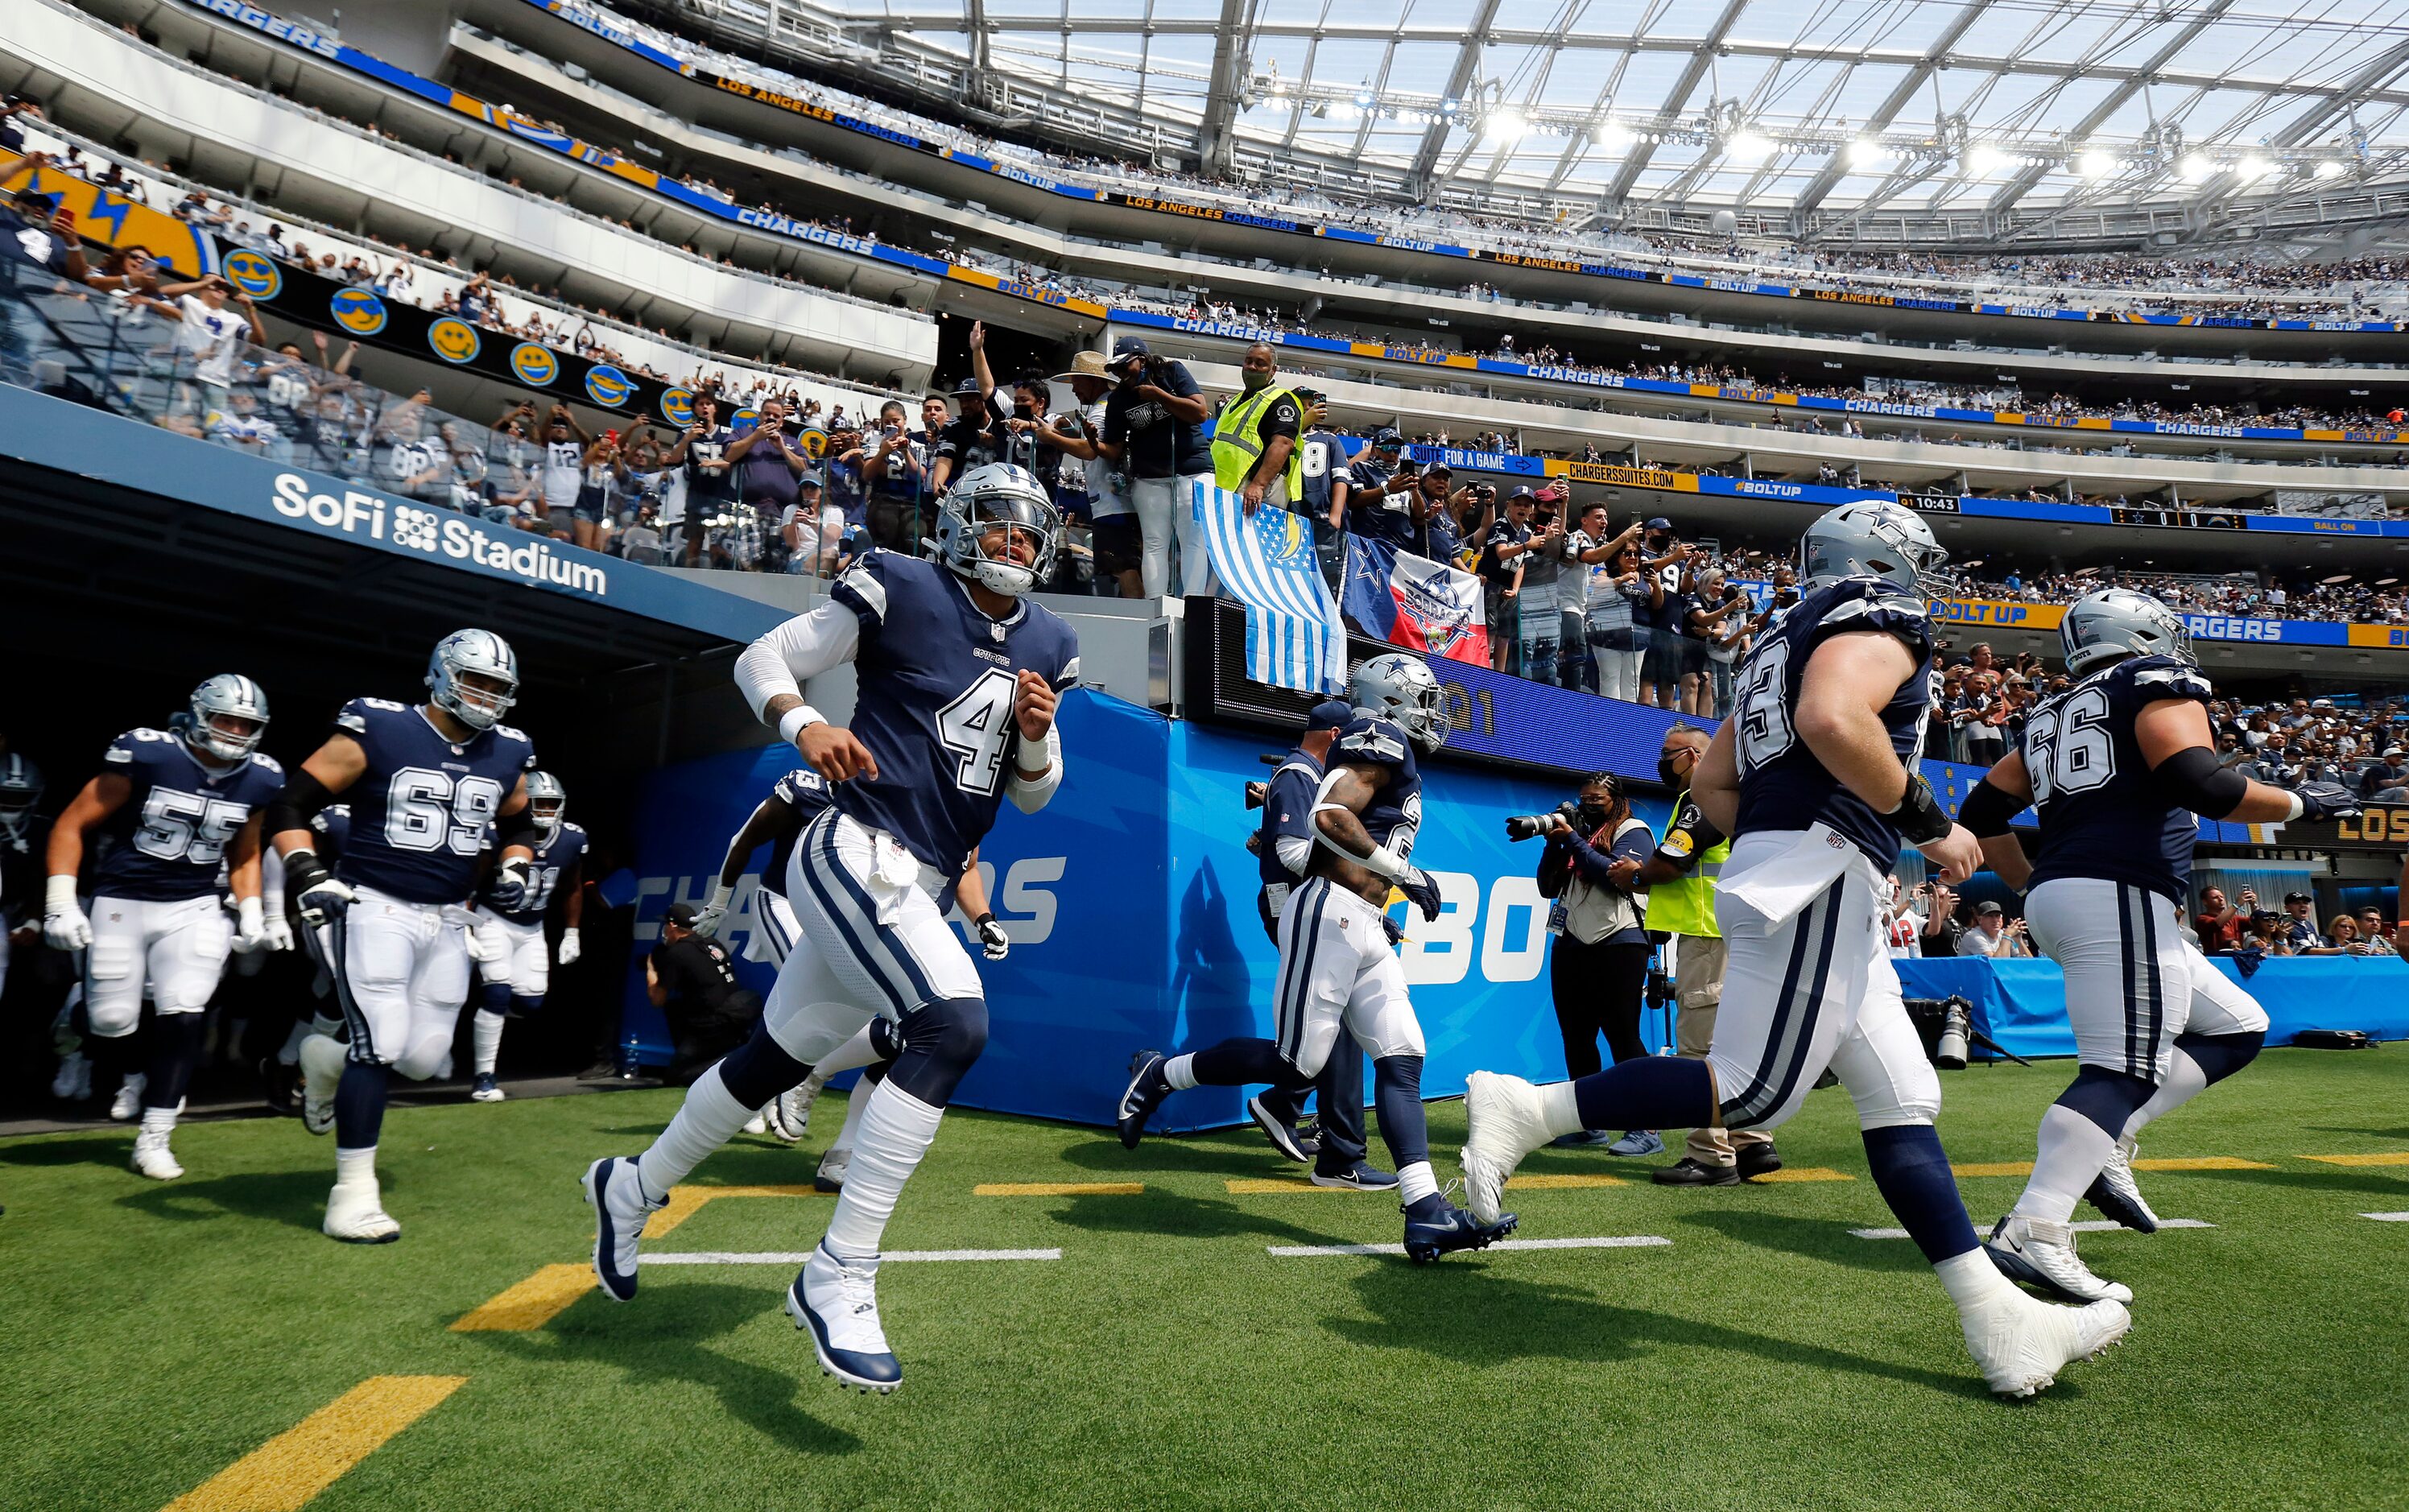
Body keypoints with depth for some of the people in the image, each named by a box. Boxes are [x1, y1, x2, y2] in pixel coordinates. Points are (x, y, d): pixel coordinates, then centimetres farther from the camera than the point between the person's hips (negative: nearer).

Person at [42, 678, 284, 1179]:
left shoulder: (259, 780, 0)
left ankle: (153, 1141, 2)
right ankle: (135, 1074, 41)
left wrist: (251, 911, 2)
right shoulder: (146, 755, -14)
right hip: (121, 903, -2)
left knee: (183, 1017, -10)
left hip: (195, 909, 2)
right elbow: (71, 826, -7)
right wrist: (61, 903, -13)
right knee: (112, 1024, 3)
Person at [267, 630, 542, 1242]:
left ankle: (328, 1061, 37)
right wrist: (306, 873, -17)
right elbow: (290, 804, -5)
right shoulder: (378, 731, -9)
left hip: (447, 921, 6)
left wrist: (513, 870, 6)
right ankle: (353, 1196, -1)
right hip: (376, 908, -5)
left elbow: (520, 826, 24)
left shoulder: (507, 757, 6)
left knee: (424, 1060, 5)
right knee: (381, 1045, -14)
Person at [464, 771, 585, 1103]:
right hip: (493, 921, -5)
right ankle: (484, 1077, -4)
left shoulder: (572, 840, -9)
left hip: (532, 929, 5)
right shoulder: (499, 835, -22)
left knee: (530, 1002, -3)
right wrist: (464, 932, -18)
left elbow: (573, 889, 8)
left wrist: (572, 934, 9)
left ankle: (486, 1021, 31)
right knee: (499, 993, -15)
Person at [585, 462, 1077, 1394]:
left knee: (779, 1057, 18)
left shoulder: (1047, 646, 13)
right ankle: (837, 1279, -14)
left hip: (916, 887, 7)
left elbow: (1032, 796, 17)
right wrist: (805, 724, -20)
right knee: (954, 1028, -25)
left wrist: (1037, 731, -4)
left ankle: (633, 1188, 43)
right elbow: (762, 659, 0)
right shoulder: (902, 593, -5)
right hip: (856, 853, -7)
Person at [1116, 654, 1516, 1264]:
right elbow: (1331, 816, -22)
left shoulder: (1391, 757, 25)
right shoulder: (1379, 739, -5)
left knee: (1402, 1060, 0)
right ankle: (1160, 1076, 10)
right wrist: (1403, 873, -16)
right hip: (1329, 915, -10)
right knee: (1295, 1064, -7)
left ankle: (1426, 1213, -4)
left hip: (1364, 930, 10)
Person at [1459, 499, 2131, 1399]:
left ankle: (2000, 1323, 11)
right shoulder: (1878, 622, 1)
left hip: (1770, 870, 10)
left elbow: (1710, 781, 25)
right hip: (1820, 868, -10)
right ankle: (1527, 1109, -10)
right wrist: (1930, 826, -12)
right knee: (1751, 1095, -12)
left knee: (1902, 1102, 8)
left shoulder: (1785, 643, 28)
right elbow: (1833, 720, -22)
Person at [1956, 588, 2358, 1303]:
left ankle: (2103, 1145, 6)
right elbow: (2197, 783, -14)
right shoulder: (2159, 686, 3)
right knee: (2123, 1070, -12)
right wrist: (2298, 804, 1)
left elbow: (1983, 811, 21)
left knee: (2237, 1029, 19)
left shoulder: (2054, 716, 24)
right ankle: (2031, 1233, -21)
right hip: (2120, 897, -8)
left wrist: (2032, 886, 27)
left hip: (2058, 898, 8)